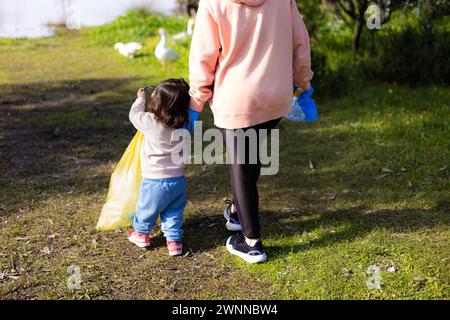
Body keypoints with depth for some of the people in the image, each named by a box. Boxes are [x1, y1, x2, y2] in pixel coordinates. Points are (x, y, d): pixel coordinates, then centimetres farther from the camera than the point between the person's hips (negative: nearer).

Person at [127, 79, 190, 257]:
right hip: (178, 179, 3)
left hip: (154, 180, -3)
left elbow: (134, 114, 0)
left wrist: (140, 99, 18)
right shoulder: (183, 124, -8)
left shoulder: (150, 122, -19)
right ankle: (174, 241, 20)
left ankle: (141, 234, 38)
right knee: (174, 213, 17)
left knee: (146, 208, 20)